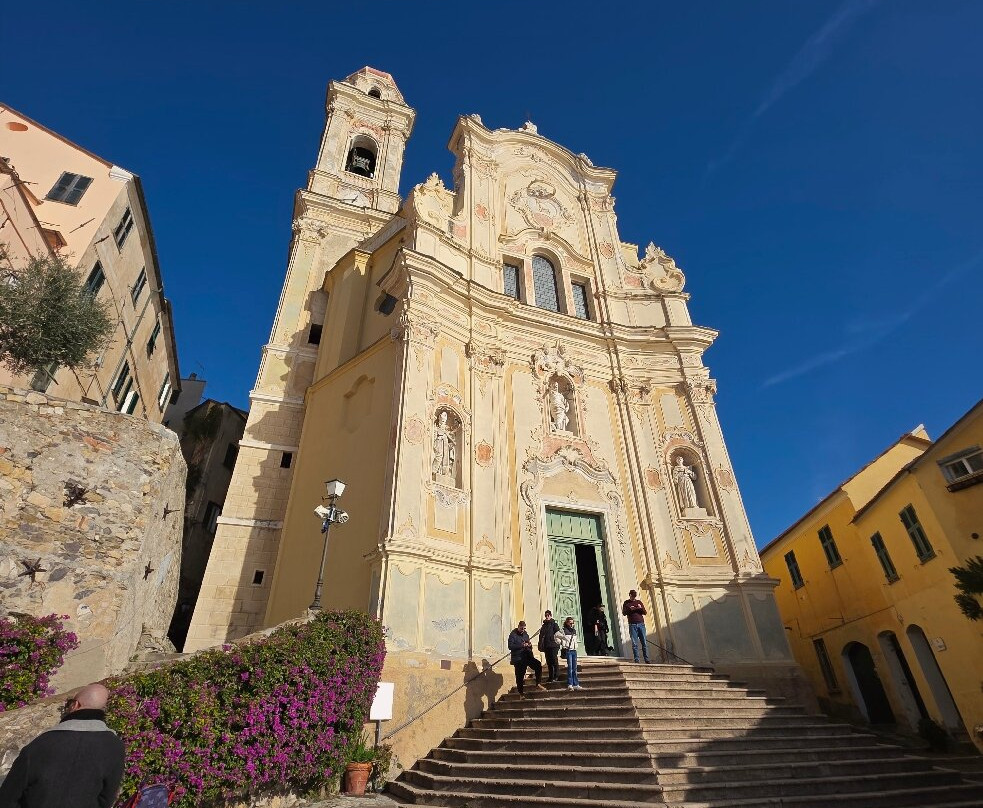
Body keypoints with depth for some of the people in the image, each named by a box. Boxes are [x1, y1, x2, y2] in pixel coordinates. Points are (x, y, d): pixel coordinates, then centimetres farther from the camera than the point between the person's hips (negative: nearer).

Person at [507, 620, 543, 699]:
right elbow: (510, 646, -17)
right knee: (520, 676, 1)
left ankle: (538, 684, -4)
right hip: (518, 659, -5)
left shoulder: (525, 634, 13)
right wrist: (522, 645, -24)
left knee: (538, 665, -15)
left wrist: (530, 645, -3)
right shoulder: (513, 635, -6)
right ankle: (521, 693, 20)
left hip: (527, 657, 5)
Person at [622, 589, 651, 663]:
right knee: (634, 644, -5)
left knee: (644, 643, -2)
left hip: (641, 624, 2)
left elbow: (645, 613, 11)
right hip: (632, 625, -2)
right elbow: (624, 613, 2)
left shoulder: (639, 602, 15)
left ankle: (647, 660, 1)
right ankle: (636, 660, -3)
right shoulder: (626, 603, 10)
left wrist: (641, 608, -9)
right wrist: (629, 609, -16)